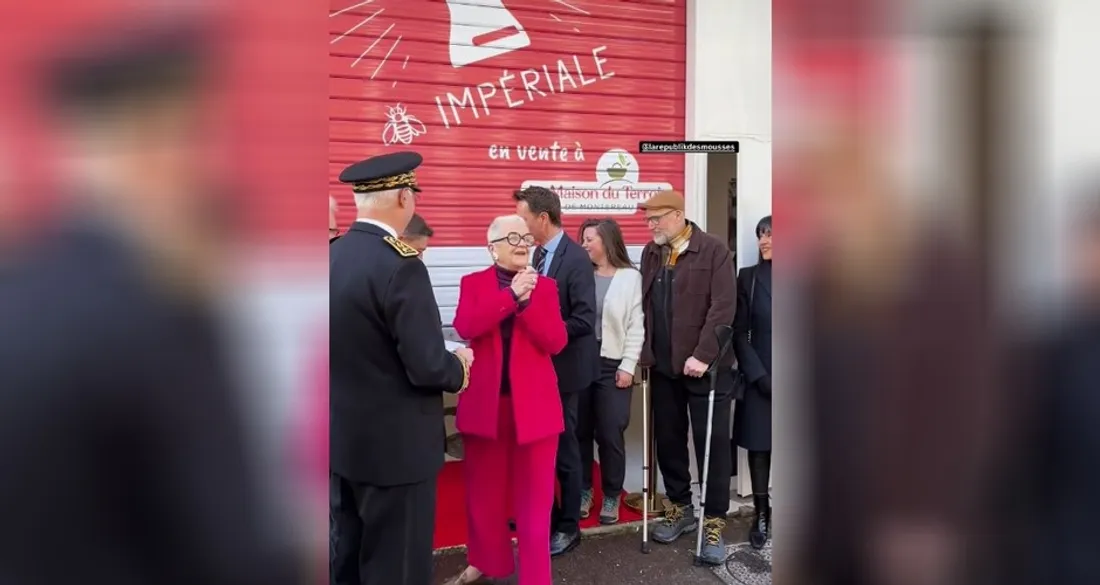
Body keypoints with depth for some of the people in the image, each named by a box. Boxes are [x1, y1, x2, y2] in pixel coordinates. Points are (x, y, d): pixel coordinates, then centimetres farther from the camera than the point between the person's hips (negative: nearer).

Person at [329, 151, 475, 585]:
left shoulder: (333, 257, 1)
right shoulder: (400, 264, -22)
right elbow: (426, 368, -23)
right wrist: (458, 368, -1)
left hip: (342, 439, 8)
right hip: (395, 444, -8)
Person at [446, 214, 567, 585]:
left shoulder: (545, 286, 5)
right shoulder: (473, 284, 4)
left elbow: (555, 342, -7)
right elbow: (465, 328, -15)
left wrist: (527, 301, -19)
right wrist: (511, 295, -21)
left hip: (533, 402, 0)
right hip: (485, 401, 1)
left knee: (533, 493, 6)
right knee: (484, 488, 14)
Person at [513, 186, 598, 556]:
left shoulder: (575, 258, -18)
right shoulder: (540, 254, 7)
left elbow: (584, 320, -24)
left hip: (563, 367, -7)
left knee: (563, 447, 5)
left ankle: (568, 527, 21)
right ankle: (543, 512, 34)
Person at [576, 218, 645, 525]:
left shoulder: (630, 277, -1)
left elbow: (635, 326, -3)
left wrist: (627, 367, -7)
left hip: (612, 365, -2)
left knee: (610, 434, 3)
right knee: (579, 432, 8)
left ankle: (611, 496, 19)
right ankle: (583, 492, 25)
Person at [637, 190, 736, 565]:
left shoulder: (714, 251, -8)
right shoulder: (651, 254, 9)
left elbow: (723, 307, -14)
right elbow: (645, 305, 9)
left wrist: (702, 356, -19)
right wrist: (645, 352, 1)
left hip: (705, 365, -5)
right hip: (663, 366, 5)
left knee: (712, 444, 3)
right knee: (668, 440, 12)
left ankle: (714, 521, 16)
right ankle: (680, 509, 29)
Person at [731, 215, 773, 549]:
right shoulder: (749, 278, 4)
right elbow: (740, 334, 2)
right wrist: (760, 376, -7)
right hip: (759, 380, 1)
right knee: (759, 448, 5)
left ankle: (764, 514, 13)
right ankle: (761, 515, 17)